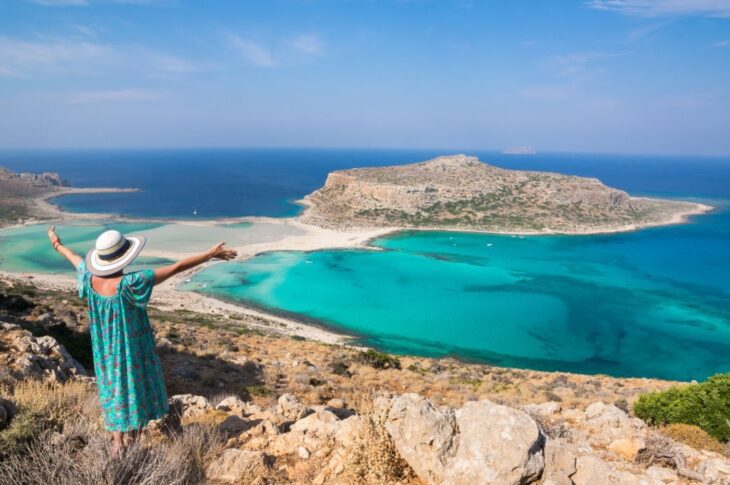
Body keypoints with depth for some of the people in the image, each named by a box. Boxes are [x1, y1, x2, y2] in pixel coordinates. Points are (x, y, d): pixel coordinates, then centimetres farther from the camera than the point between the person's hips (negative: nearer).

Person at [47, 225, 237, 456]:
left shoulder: (90, 278, -13)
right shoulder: (128, 283, -32)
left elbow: (76, 259, 10)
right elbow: (175, 268, -33)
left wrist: (57, 244, 32)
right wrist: (210, 254, -30)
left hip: (105, 351, 6)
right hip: (132, 350, -6)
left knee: (114, 389, 22)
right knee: (135, 390, 14)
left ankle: (117, 445, 37)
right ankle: (130, 443, 29)